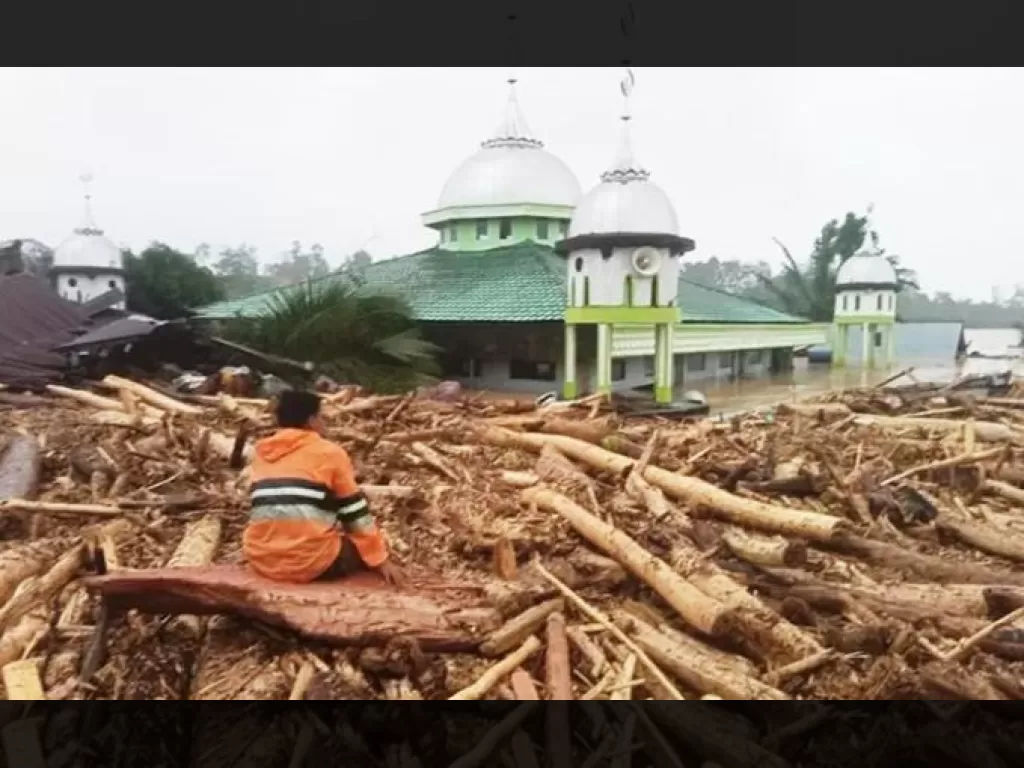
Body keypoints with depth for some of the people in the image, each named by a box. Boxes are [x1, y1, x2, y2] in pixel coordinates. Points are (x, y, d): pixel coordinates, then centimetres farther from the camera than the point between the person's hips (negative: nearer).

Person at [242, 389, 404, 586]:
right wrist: (381, 560, 5)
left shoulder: (263, 453, 12)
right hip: (309, 562, -6)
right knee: (362, 546, 19)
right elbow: (357, 514, -2)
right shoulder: (328, 452, -3)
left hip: (261, 560, 6)